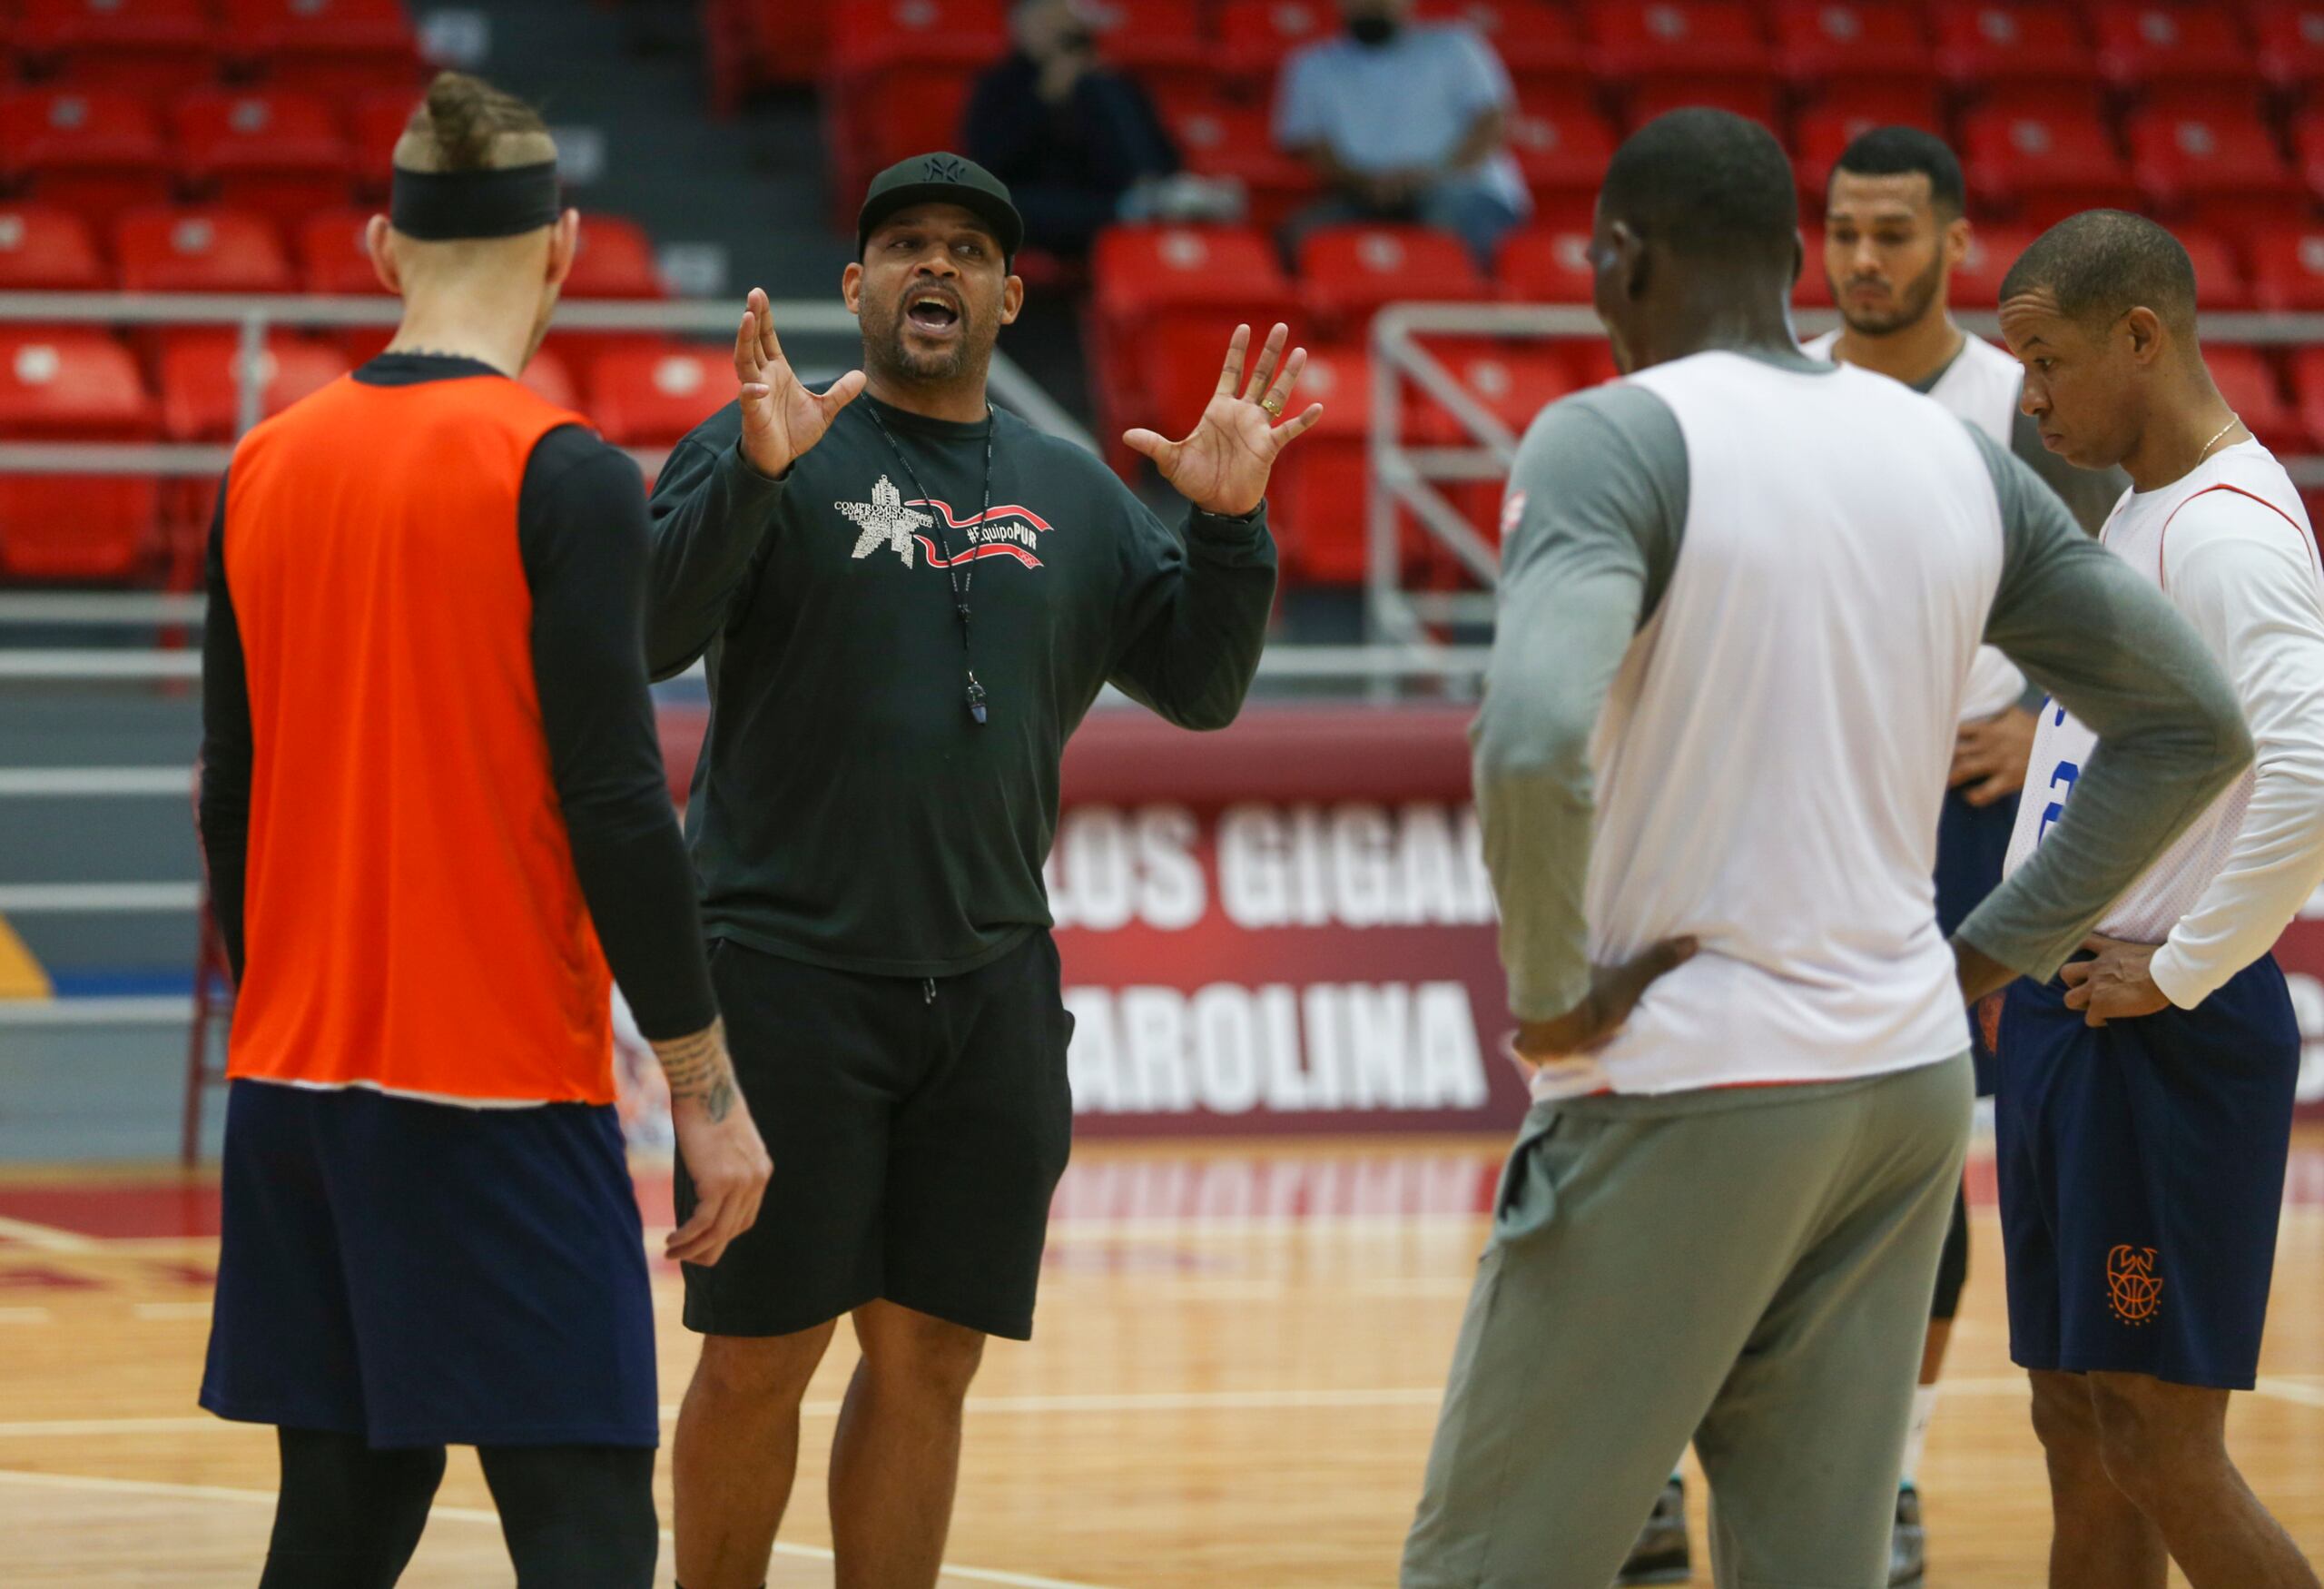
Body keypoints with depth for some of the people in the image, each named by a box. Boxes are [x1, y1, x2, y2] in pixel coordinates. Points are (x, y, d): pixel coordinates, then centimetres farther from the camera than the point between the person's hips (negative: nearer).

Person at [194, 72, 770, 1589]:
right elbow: (616, 805, -14)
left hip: (295, 1081, 6)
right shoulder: (562, 478, -10)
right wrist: (706, 1089, -8)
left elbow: (234, 798, 13)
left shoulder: (266, 469, 7)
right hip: (503, 1092, -6)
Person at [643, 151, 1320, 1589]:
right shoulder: (768, 452, -1)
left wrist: (1230, 527, -4)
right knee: (759, 1357, -1)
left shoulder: (1075, 497, 14)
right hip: (787, 973, -4)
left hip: (990, 986, 4)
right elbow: (646, 634, -14)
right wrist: (754, 476, -29)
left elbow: (1201, 687, 12)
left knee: (928, 1361, 6)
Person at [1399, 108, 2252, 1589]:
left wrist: (1551, 997, -14)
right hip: (1910, 1081, 6)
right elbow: (2194, 727, 14)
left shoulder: (1615, 440, -12)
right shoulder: (1957, 458, 8)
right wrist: (1993, 950, 13)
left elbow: (1533, 746, -28)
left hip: (1689, 1091, -6)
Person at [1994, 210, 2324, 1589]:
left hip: (2165, 1043, -10)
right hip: (2064, 1012, 10)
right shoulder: (2138, 507, 15)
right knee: (2079, 1433, 11)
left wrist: (2182, 971, -22)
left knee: (2160, 1447, -8)